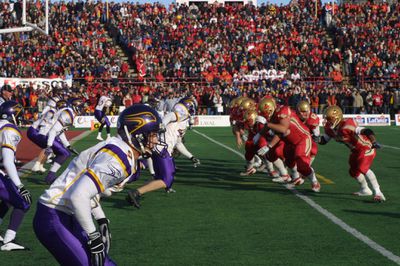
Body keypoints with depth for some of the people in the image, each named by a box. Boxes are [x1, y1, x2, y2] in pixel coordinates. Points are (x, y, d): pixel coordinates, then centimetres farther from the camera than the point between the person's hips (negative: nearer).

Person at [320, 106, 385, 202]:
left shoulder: (346, 126, -33)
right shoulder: (330, 128, -6)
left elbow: (366, 131, -38)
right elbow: (324, 140, 8)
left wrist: (374, 142, -51)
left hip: (366, 148, -10)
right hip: (356, 151, 10)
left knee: (363, 168, -29)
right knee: (353, 171, 23)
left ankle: (378, 193, -28)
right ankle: (365, 190, 49)